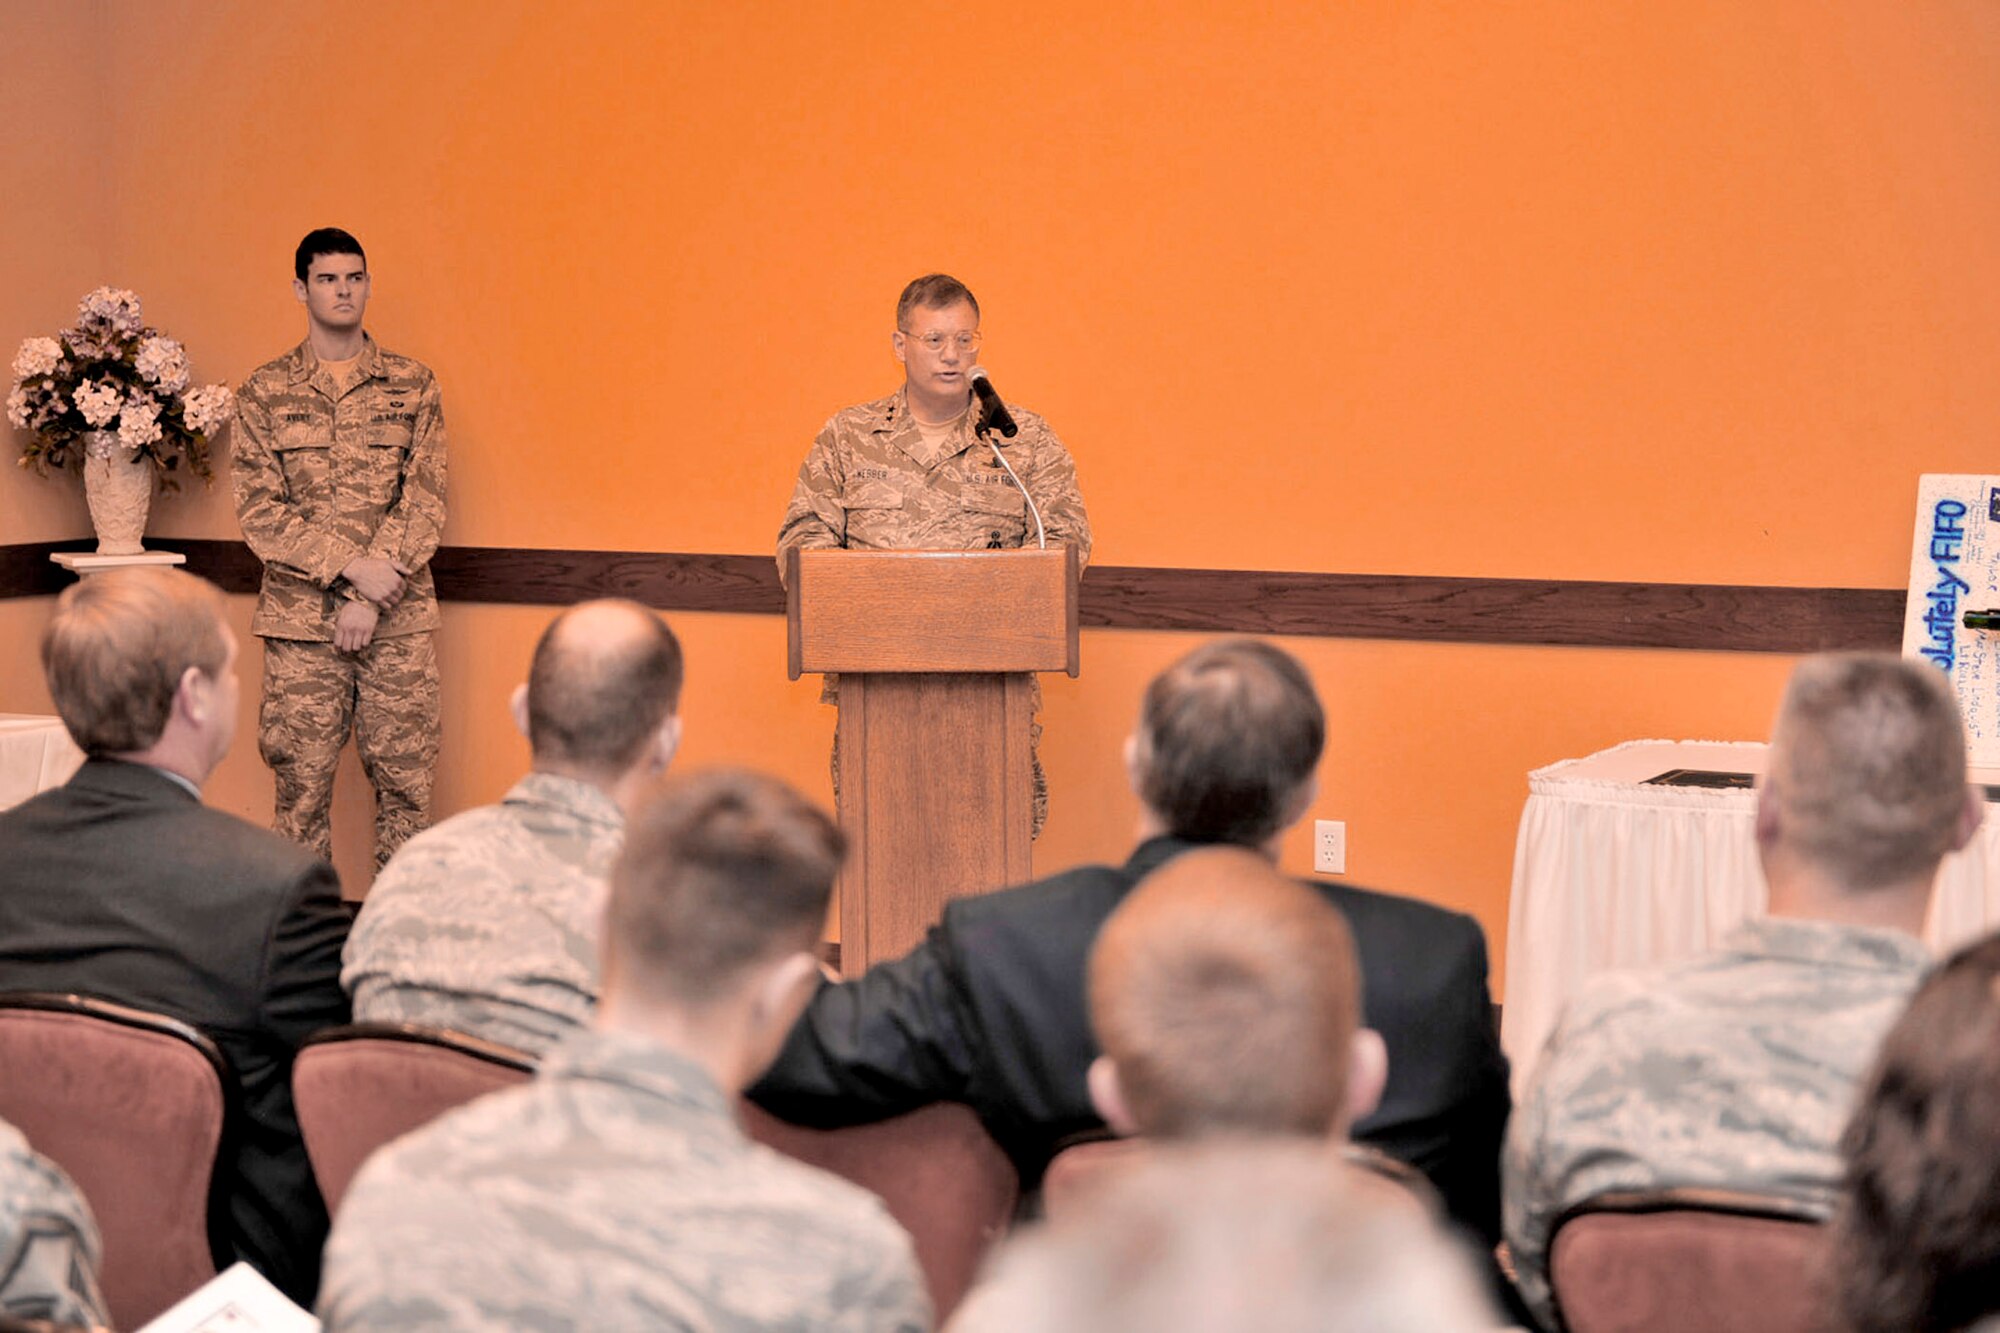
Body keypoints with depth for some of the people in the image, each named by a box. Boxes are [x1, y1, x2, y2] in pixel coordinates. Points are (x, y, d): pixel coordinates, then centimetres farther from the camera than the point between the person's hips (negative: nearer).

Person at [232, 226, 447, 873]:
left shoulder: (412, 385, 6)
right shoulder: (264, 393, 5)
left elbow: (424, 503, 0)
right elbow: (260, 511, -2)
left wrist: (372, 598, -11)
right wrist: (352, 566, -13)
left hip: (400, 621, 0)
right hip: (300, 621, 0)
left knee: (405, 781, 2)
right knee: (301, 783, 1)